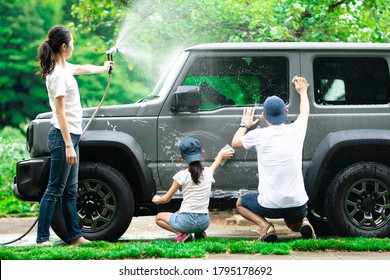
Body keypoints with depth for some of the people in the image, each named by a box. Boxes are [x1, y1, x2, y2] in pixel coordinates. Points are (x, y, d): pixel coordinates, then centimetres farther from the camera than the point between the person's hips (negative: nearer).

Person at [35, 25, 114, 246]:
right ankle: (42, 239, -5)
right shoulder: (57, 75, -17)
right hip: (63, 136, -10)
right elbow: (60, 113, -20)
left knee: (70, 191, 13)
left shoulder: (64, 68, 11)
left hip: (72, 135, 10)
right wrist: (68, 145, -22)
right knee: (55, 190, -8)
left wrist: (103, 68, 55)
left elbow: (82, 68, 37)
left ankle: (75, 236, 17)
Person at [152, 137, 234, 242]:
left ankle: (181, 233, -3)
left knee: (159, 217, 21)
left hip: (186, 221, -5)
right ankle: (200, 232, 11)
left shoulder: (182, 175, -8)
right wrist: (220, 155, 53)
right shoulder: (208, 173, 3)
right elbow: (214, 166, 32)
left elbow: (166, 199, 2)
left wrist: (157, 199, 25)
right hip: (204, 222, 5)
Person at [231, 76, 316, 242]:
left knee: (240, 203, 27)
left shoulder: (258, 135, -6)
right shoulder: (295, 131, 2)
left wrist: (245, 125, 34)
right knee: (294, 224, 37)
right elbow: (305, 113, 27)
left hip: (270, 205, -3)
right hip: (297, 204, 3)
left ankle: (265, 226, 0)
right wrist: (302, 91, 45)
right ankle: (303, 223, 0)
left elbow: (235, 143, 16)